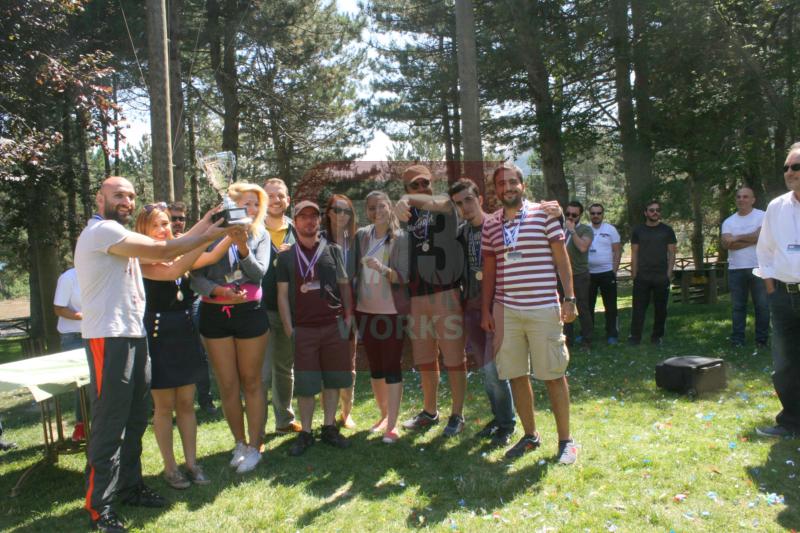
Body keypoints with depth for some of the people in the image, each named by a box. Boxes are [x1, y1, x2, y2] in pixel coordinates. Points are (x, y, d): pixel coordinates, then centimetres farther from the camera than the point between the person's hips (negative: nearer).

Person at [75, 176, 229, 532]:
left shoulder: (117, 235, 21)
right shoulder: (101, 230, -11)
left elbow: (163, 260, 11)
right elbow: (161, 251, -18)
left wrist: (204, 224, 3)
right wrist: (208, 235, -9)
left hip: (133, 336, 10)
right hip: (109, 338, -10)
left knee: (134, 419, 15)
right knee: (110, 423, -4)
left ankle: (129, 486, 28)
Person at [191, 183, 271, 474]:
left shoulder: (260, 235, 4)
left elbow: (259, 272, -9)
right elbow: (196, 276, -4)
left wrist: (243, 247, -23)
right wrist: (218, 291, -20)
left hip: (249, 312, 0)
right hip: (214, 314, 0)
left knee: (251, 381, 7)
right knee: (227, 384, 7)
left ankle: (254, 446, 17)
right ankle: (239, 443, 25)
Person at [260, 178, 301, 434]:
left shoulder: (296, 231, 8)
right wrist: (276, 261, -18)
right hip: (262, 309, -4)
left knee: (286, 367, 17)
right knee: (262, 372, -4)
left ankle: (285, 419, 32)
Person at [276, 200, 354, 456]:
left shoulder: (333, 251, 8)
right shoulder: (286, 256, 6)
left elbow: (345, 286, 11)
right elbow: (282, 294, 4)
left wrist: (348, 316, 3)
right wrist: (288, 328, -3)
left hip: (334, 325, 1)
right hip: (303, 328, -1)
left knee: (333, 379, 8)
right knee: (305, 383, 3)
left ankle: (329, 428, 21)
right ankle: (305, 433, 16)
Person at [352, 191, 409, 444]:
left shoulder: (400, 238, -7)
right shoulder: (361, 235, 3)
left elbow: (402, 277, -14)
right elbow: (355, 271, 12)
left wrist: (382, 268, -30)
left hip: (392, 311, -4)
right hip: (365, 310, 4)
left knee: (392, 366, -2)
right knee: (375, 366, 13)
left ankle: (392, 425, 5)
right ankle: (384, 415, 30)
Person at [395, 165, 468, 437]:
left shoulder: (445, 204, 2)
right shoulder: (406, 215, 15)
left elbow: (433, 202, -22)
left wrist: (407, 200, -39)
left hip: (445, 292, -4)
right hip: (415, 294, 5)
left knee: (453, 358, 2)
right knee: (424, 359, 14)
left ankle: (457, 415, 15)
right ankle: (430, 412, 29)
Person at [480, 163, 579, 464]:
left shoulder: (543, 214, 1)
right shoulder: (490, 226, 10)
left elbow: (561, 258, 1)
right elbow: (489, 270, 13)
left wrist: (569, 298, -5)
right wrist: (486, 310, 9)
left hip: (543, 308, -3)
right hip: (505, 310, 4)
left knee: (553, 375, 3)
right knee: (516, 376, 9)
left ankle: (565, 440, 17)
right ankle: (530, 436, 25)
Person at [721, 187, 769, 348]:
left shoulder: (762, 216, 0)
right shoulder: (728, 222, 10)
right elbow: (726, 244, -5)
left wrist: (737, 238, -8)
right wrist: (752, 239, -10)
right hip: (735, 269, 3)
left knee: (762, 305, 1)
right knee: (738, 306, 6)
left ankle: (762, 339, 10)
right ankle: (737, 340, 11)